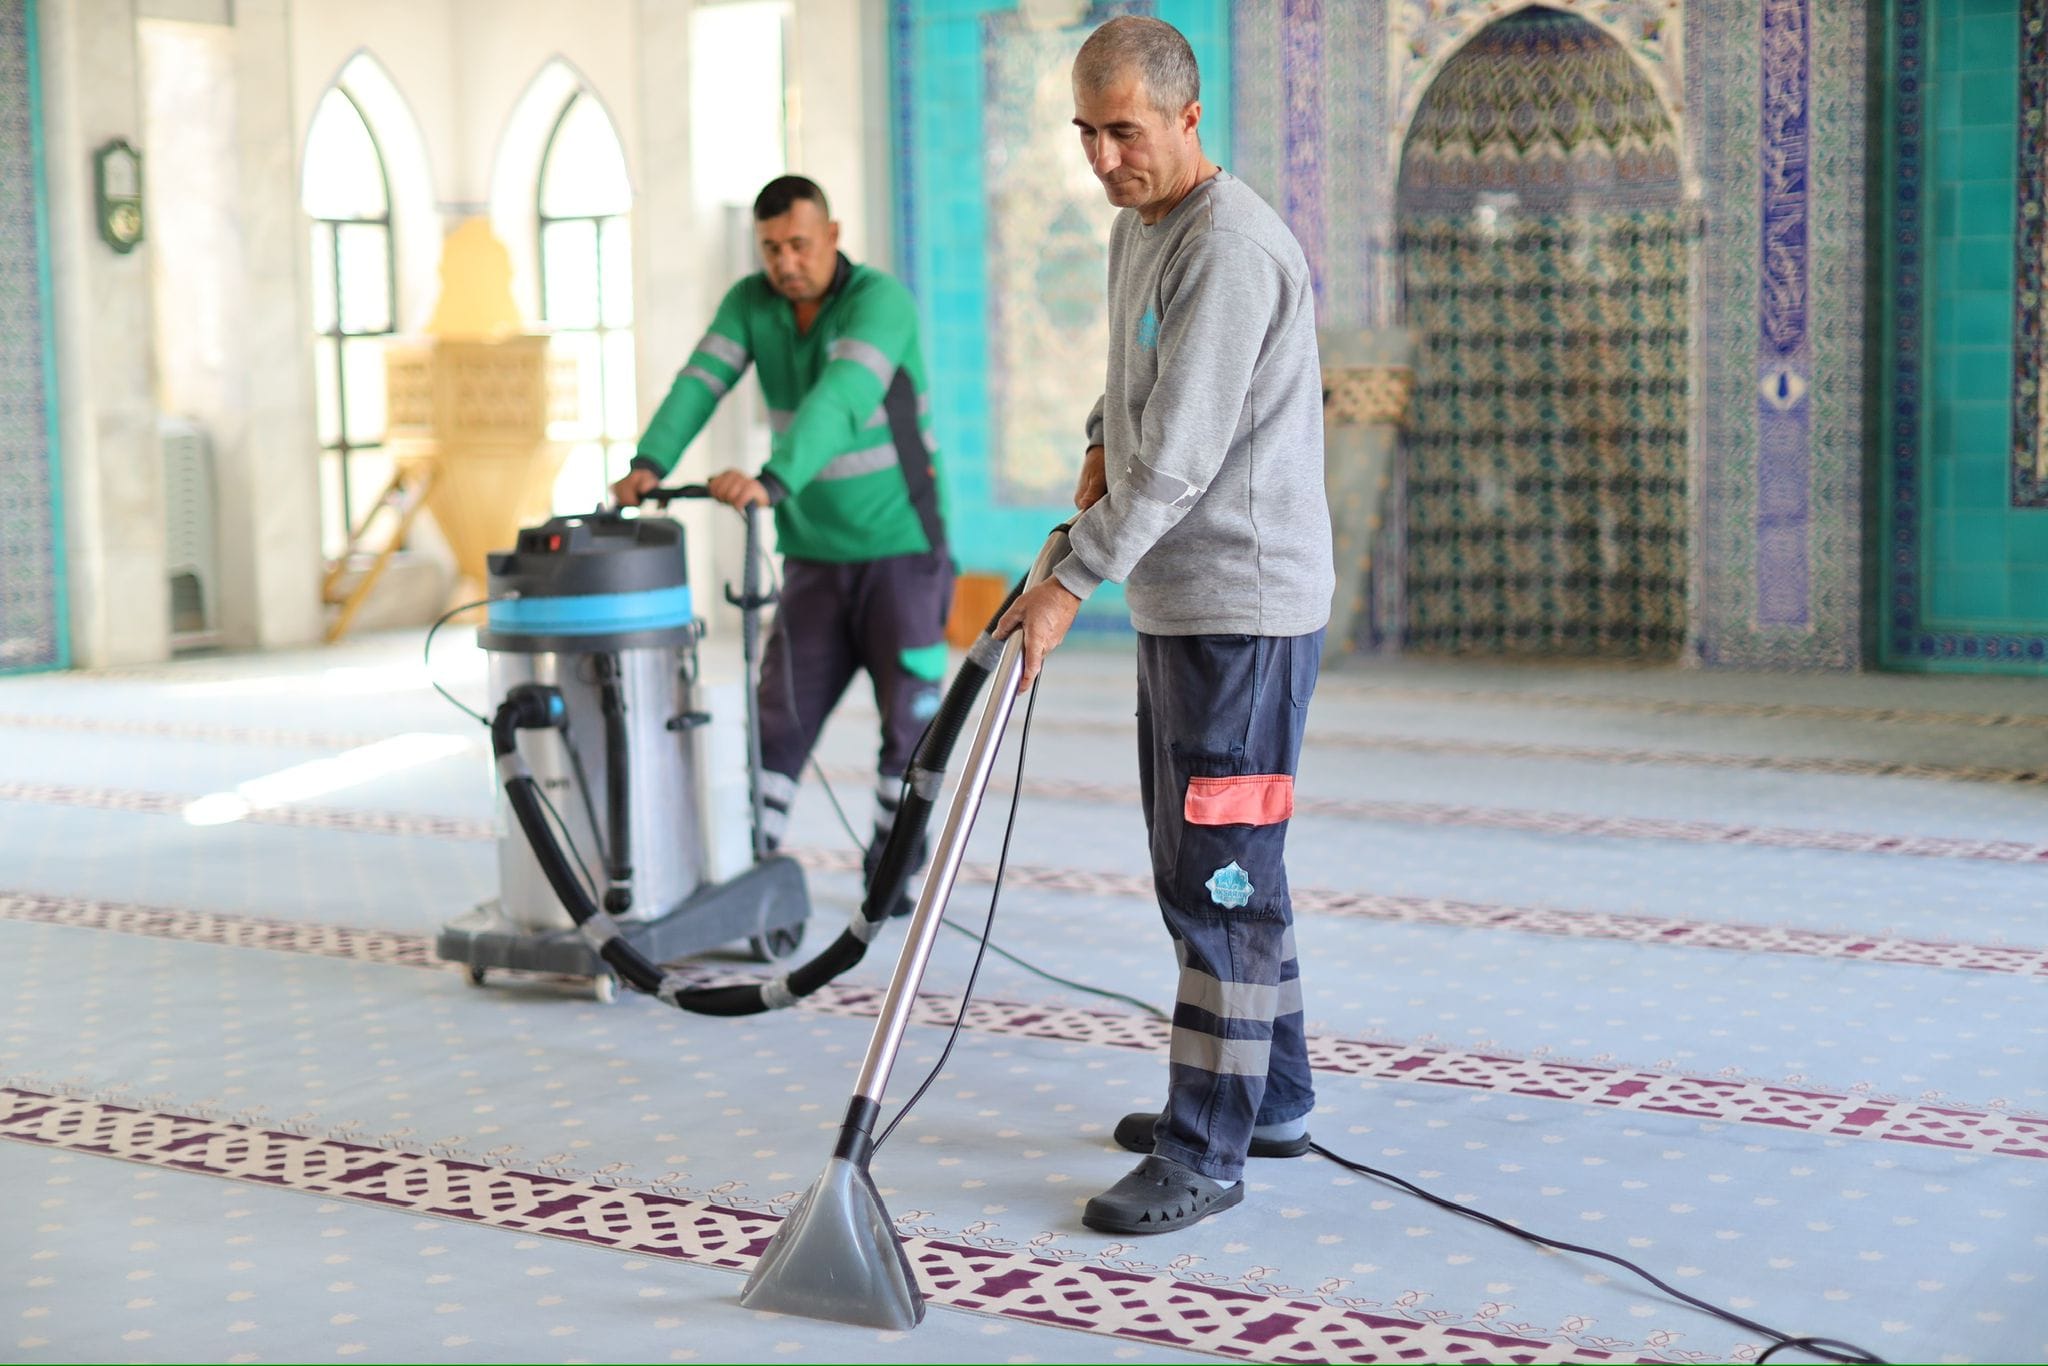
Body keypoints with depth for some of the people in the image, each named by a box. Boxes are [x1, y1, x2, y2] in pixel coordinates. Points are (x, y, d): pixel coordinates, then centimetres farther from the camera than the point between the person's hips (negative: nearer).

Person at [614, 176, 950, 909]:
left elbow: (840, 399, -34)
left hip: (902, 551, -4)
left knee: (910, 717, -1)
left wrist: (772, 482, -49)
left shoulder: (880, 300, -18)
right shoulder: (751, 302, 0)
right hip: (814, 555, 4)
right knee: (782, 712, 1)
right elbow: (701, 382, -14)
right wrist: (650, 463, -32)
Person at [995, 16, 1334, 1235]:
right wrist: (1102, 444, 16)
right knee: (1202, 869, 16)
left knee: (1222, 875, -7)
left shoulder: (1232, 248, -18)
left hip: (1247, 606, -10)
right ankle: (1270, 1101, 28)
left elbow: (1181, 454, -22)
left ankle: (1207, 1155, -1)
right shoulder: (1137, 232, 14)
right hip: (1180, 602, 10)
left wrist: (1072, 585, -20)